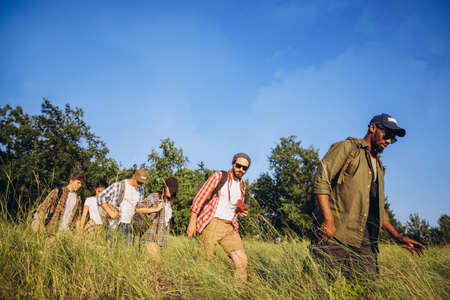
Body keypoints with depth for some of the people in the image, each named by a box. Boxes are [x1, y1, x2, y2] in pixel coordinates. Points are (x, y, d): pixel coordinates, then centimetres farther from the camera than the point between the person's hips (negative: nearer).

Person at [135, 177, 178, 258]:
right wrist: (155, 209, -16)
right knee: (154, 259, -16)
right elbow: (138, 208, -13)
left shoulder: (169, 201, 16)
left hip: (161, 237, 6)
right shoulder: (154, 197, -5)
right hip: (152, 235, -6)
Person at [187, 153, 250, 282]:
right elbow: (199, 198, -6)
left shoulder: (242, 185, 14)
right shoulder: (218, 177, -3)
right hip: (211, 224, -5)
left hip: (229, 228, 5)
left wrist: (242, 211, 3)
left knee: (242, 260, -4)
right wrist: (192, 221, -10)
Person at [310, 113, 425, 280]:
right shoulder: (347, 147, 2)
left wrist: (398, 237, 20)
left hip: (364, 240, 8)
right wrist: (328, 220, -22)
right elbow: (320, 180, -12)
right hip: (335, 232, -8)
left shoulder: (378, 166, 28)